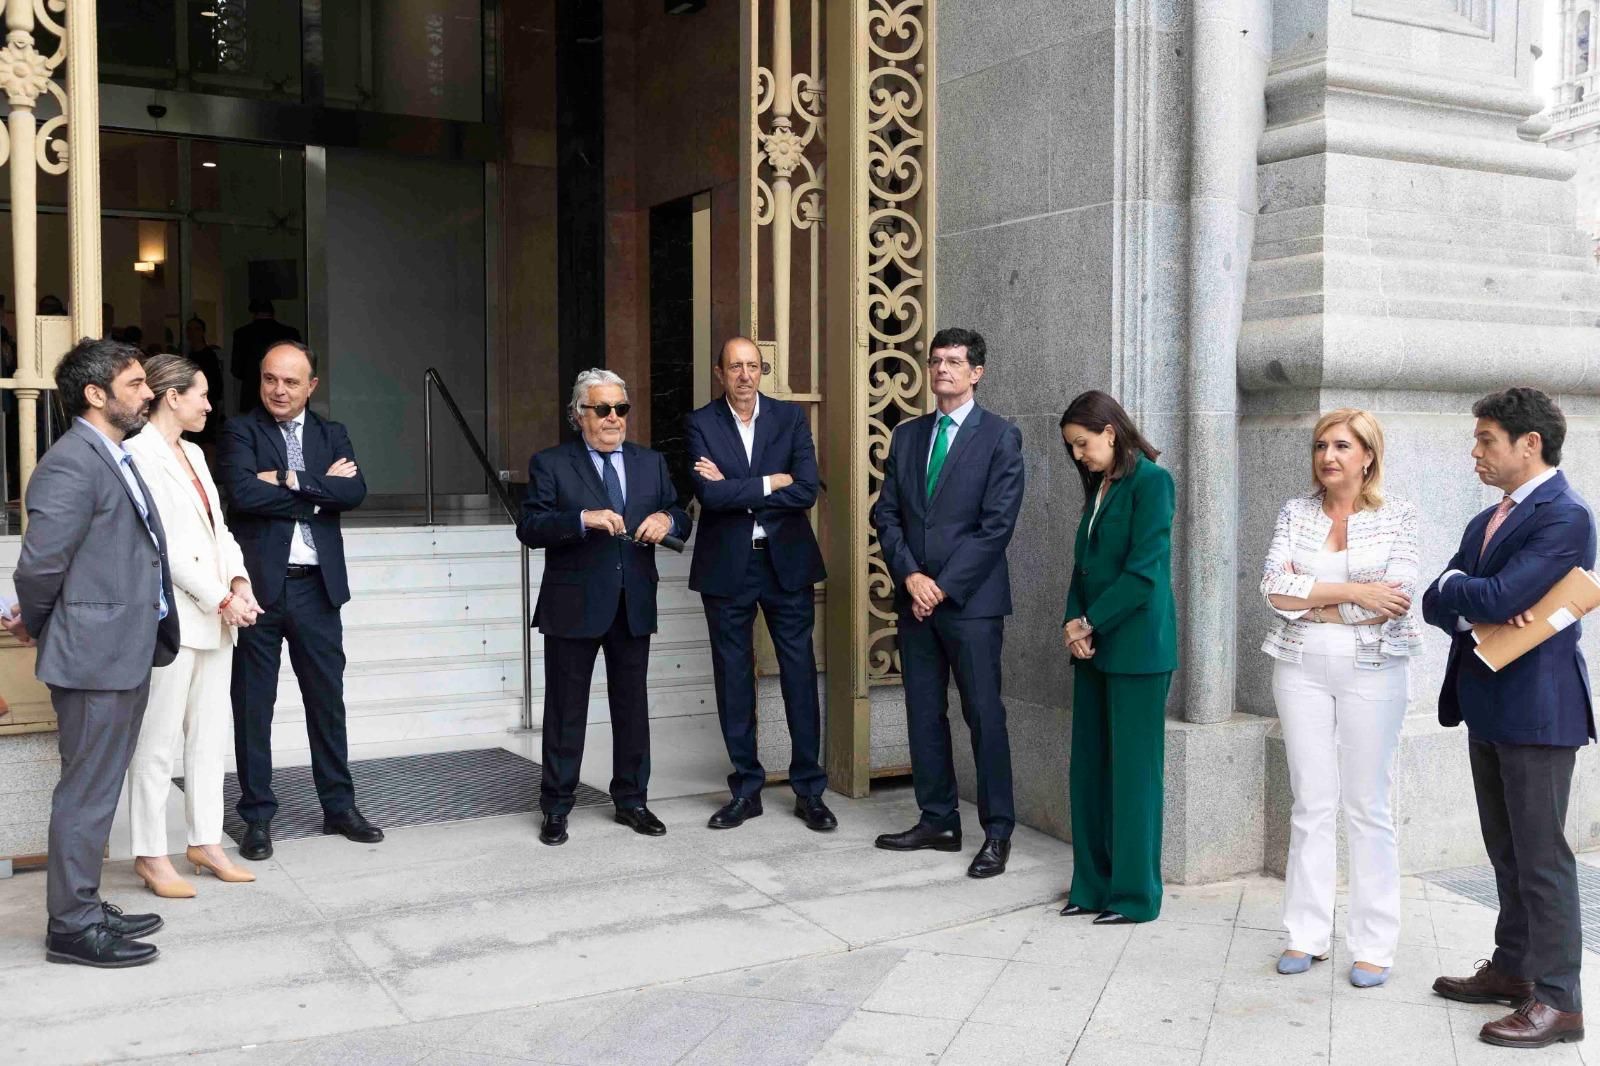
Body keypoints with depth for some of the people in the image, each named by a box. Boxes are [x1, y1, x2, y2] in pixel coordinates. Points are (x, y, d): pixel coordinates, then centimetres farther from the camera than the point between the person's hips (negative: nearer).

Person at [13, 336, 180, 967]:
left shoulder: (116, 459, 14)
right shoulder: (70, 466, -17)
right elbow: (40, 565, -19)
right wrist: (40, 630, -4)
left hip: (126, 654, 10)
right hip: (95, 657, -10)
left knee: (98, 790, 17)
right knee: (87, 792, 0)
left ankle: (85, 908, 29)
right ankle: (72, 928, 11)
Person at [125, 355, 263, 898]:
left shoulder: (193, 453, 17)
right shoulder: (140, 454, -11)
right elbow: (162, 544, -16)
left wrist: (239, 579, -1)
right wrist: (222, 598, -14)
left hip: (216, 614, 9)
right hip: (172, 616, -9)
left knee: (210, 733, 13)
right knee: (158, 740, -1)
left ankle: (206, 842, 22)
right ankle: (151, 855, 9)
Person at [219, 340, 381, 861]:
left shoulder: (332, 435, 10)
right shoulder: (240, 432, 0)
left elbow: (355, 491, -6)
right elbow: (244, 493, -17)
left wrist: (293, 480, -15)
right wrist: (319, 489, -11)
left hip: (316, 586, 3)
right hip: (258, 585, -3)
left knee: (327, 699, 11)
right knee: (253, 704, 6)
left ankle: (338, 805, 23)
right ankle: (258, 814, 17)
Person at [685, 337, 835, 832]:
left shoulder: (791, 416, 1)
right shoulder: (701, 423, -2)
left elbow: (807, 491, -12)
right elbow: (709, 495, -16)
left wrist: (734, 489, -13)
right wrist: (770, 483, -14)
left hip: (786, 562, 0)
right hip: (726, 566, 0)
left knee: (800, 674, 3)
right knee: (733, 678, 7)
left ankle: (809, 790, 14)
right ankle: (746, 789, 20)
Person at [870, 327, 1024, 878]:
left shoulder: (1000, 437, -3)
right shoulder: (907, 435, 13)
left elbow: (997, 525, -10)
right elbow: (886, 514, 9)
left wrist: (944, 586, -13)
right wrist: (910, 576, -6)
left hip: (971, 600, -5)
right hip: (915, 598, 5)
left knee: (984, 715, -2)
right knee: (924, 714, 10)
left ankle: (997, 832, 7)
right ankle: (938, 821, 20)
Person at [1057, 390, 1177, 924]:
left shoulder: (1150, 481, -10)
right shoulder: (1098, 487, 15)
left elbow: (1144, 570, -16)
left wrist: (1091, 623, -12)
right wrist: (1073, 621, -1)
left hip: (1136, 646, -8)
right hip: (1094, 646, 8)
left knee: (1132, 771, 0)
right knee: (1090, 767, 9)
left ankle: (1135, 894, 10)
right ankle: (1094, 885, 18)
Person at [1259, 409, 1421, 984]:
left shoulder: (1397, 516, 0)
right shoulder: (1295, 513, 6)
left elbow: (1395, 600, -12)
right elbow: (1274, 587, -6)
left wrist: (1306, 595, -9)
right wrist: (1352, 592, -14)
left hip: (1370, 671, -2)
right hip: (1301, 669, 2)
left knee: (1368, 807, 3)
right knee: (1311, 803, 7)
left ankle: (1374, 945, 12)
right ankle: (1307, 934, 16)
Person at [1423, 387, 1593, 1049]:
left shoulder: (1565, 517, -15)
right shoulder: (1486, 522, 15)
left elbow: (1497, 597, -25)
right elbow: (1435, 603, 9)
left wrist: (1455, 585, -5)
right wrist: (1475, 614, -12)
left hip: (1536, 708, -9)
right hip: (1487, 706, 9)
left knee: (1540, 855, -3)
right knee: (1506, 848, 17)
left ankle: (1558, 1000, 5)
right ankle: (1512, 969, 30)